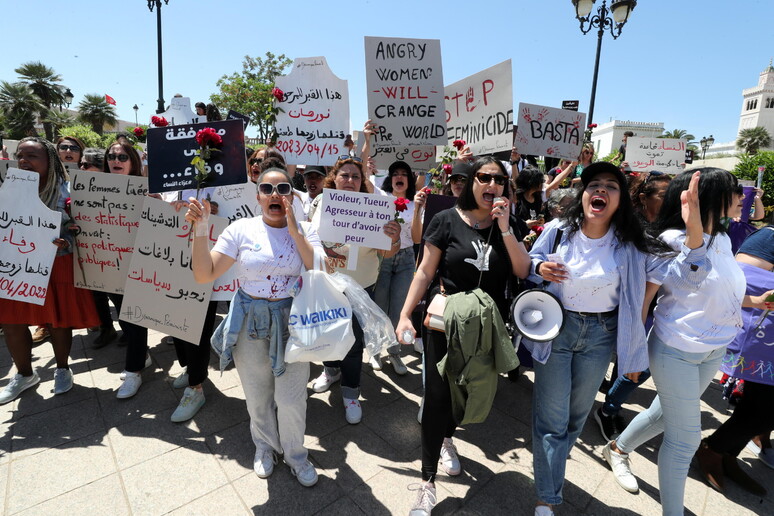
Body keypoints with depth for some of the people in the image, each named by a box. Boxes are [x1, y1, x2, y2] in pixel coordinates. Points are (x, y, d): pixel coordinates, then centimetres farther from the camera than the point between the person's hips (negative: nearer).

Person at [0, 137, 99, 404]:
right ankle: (24, 375, 35)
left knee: (57, 320, 8)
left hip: (56, 267, -5)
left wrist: (65, 244, -26)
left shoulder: (66, 191, -9)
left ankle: (62, 369, 32)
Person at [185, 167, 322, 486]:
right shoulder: (242, 229, -6)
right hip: (250, 322, 1)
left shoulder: (305, 231, -4)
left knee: (291, 399, 6)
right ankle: (265, 446, 47)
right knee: (257, 396, 18)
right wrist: (201, 229, -20)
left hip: (292, 321, 0)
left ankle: (294, 453, 35)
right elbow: (204, 275, -8)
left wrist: (294, 229, -21)